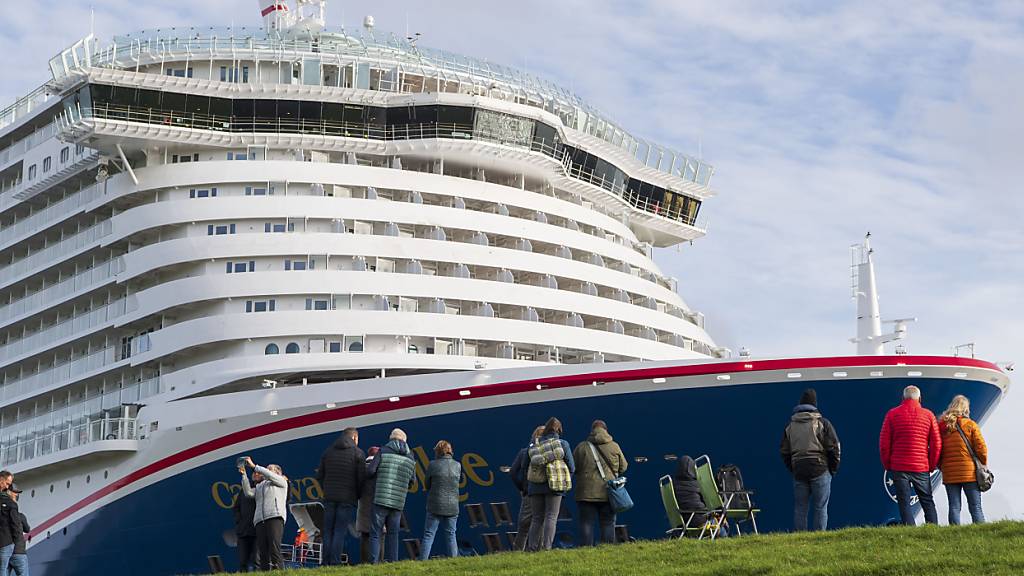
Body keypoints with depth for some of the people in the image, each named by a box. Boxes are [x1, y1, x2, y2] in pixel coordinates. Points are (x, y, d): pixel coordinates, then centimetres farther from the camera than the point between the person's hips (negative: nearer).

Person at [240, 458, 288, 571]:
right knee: (263, 551, -8)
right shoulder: (260, 486, 33)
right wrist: (244, 475, 12)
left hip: (275, 517, -5)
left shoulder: (281, 482, 21)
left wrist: (254, 466, 8)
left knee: (274, 548, -18)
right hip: (260, 520, 5)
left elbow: (268, 475, 5)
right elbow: (248, 492, 16)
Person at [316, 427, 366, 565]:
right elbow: (361, 478, -6)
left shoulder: (328, 452, 13)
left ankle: (326, 562, 6)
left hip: (329, 498, 4)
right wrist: (359, 495, 8)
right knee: (340, 531, -4)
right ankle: (334, 563, -10)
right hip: (348, 499, -4)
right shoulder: (358, 453, -2)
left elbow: (320, 476, 11)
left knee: (328, 531, 9)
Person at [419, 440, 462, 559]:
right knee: (451, 535, 11)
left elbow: (427, 485, 1)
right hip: (452, 506, 3)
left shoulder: (433, 465, -7)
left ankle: (422, 561, -5)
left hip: (435, 506, -3)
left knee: (428, 535, 1)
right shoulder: (457, 465, 1)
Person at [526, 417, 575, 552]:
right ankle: (547, 547, -11)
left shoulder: (534, 446, 8)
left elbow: (527, 468, 7)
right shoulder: (562, 444, -1)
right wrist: (566, 481, 16)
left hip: (535, 485, 3)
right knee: (551, 516, -2)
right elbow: (571, 466, 2)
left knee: (536, 518, 9)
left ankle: (532, 547, 5)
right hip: (555, 485, -3)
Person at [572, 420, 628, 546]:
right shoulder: (614, 447, 2)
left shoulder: (582, 447, 0)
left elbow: (573, 468, 3)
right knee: (608, 523, 6)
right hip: (608, 492, 1)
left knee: (586, 522, 2)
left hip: (587, 493, -1)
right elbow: (623, 467, 9)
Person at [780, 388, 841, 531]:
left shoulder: (790, 426, 10)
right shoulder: (822, 423, -3)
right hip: (820, 470, -3)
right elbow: (833, 448, -4)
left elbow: (784, 452, 12)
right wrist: (833, 469, 6)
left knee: (800, 508, 8)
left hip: (798, 471, 3)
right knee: (820, 507, 0)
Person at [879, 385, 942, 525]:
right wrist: (932, 465, 11)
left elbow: (883, 443, 1)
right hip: (922, 467, 1)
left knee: (904, 503, 1)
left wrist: (887, 465, 10)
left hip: (899, 467, -1)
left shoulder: (893, 414, 2)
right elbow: (937, 444, 2)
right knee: (928, 503, 9)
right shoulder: (928, 415, 4)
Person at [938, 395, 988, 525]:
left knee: (954, 508, 4)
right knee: (975, 507, 2)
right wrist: (983, 465, 7)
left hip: (949, 475, 2)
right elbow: (981, 448, -6)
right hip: (970, 472, -2)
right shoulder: (970, 425, -4)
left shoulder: (941, 426, 4)